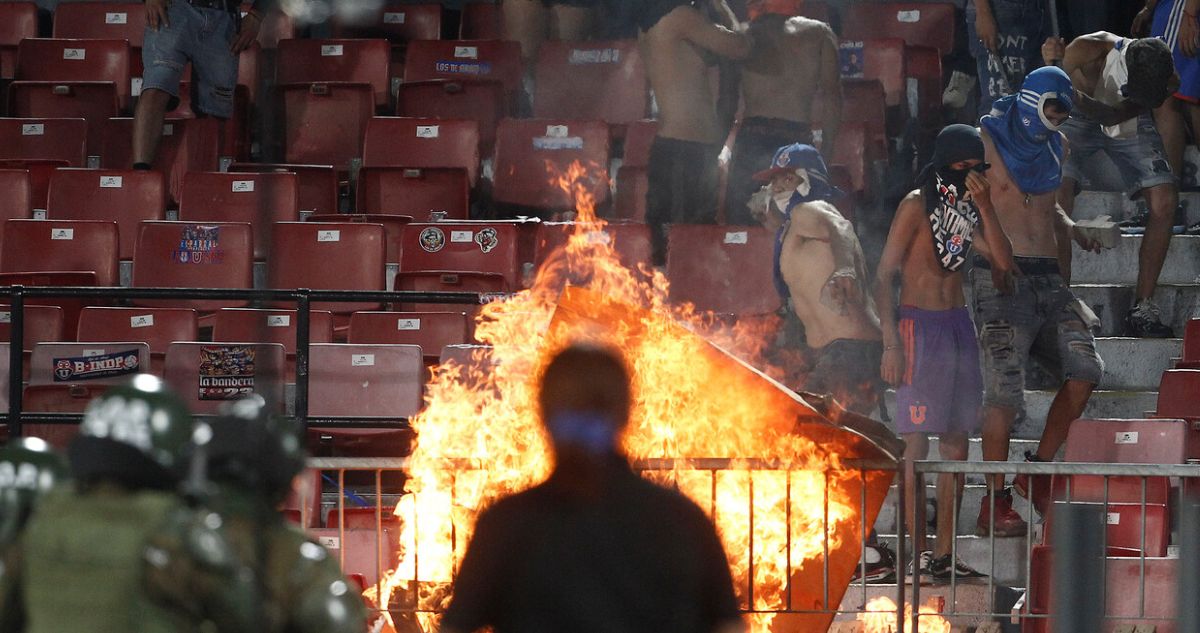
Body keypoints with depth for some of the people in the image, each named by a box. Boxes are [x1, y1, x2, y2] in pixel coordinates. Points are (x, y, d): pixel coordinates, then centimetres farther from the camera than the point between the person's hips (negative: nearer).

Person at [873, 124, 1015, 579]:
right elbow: (884, 276, -9)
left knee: (957, 441, 5)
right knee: (917, 442, -9)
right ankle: (917, 552, -8)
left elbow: (1003, 261, -1)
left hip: (959, 324, 7)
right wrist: (891, 343, -15)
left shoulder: (970, 206, 11)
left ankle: (944, 553, 9)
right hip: (920, 324, -7)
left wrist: (984, 206, -10)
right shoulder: (917, 205, -7)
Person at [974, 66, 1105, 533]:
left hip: (1048, 279, 6)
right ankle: (995, 504, -7)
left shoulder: (1055, 146, 18)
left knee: (1086, 369, -8)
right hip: (1001, 280, -6)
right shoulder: (987, 140, -1)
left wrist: (1072, 230, 11)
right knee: (1005, 390, -13)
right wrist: (996, 257, -16)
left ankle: (1038, 471, 6)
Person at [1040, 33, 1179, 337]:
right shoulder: (1088, 49, -36)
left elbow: (1114, 115, -29)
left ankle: (1143, 306, -8)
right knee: (1059, 192, -28)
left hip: (1129, 125, 3)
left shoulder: (1167, 81, -26)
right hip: (1077, 121, -2)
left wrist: (1076, 98, -44)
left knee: (1165, 200, -15)